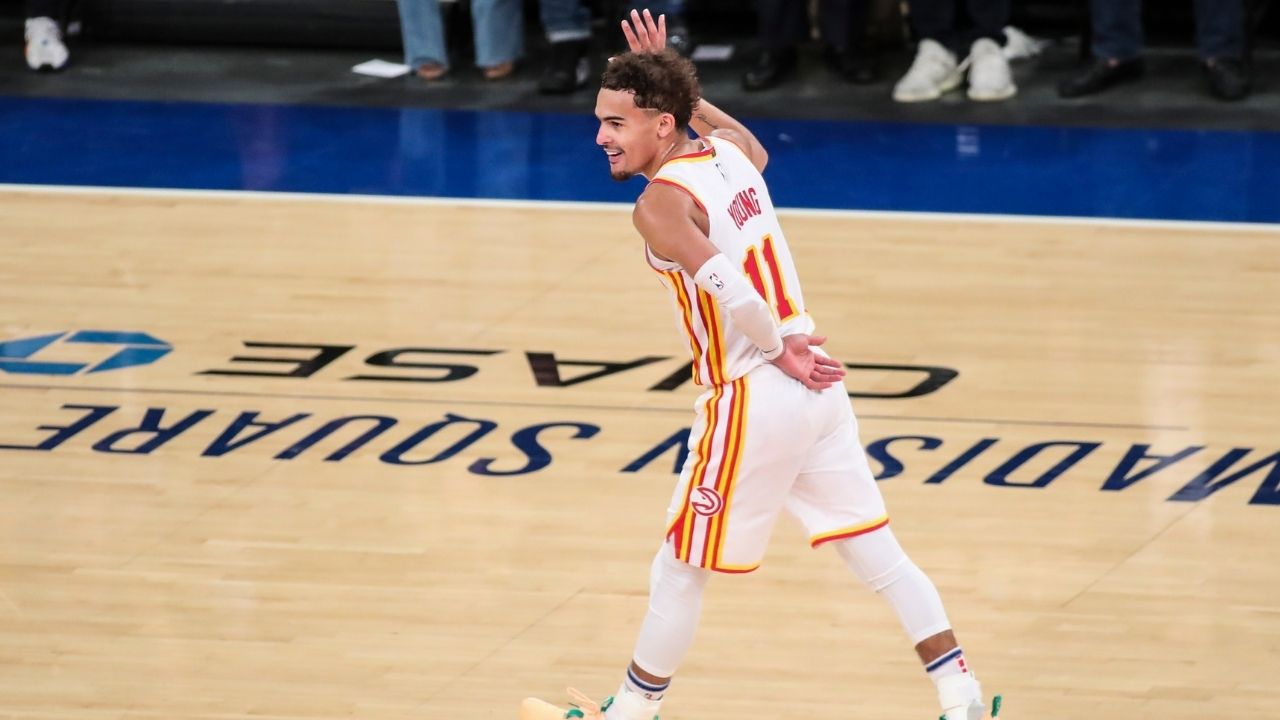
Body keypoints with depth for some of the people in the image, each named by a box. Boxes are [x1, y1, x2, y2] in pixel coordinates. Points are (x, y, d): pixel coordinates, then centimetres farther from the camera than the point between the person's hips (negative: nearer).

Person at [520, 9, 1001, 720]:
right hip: (816, 384, 8)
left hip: (754, 400, -8)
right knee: (876, 550, 13)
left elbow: (733, 292, -29)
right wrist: (672, 83, 30)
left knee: (679, 570, 8)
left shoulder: (660, 204, -16)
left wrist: (778, 349, -12)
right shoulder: (725, 153, 8)